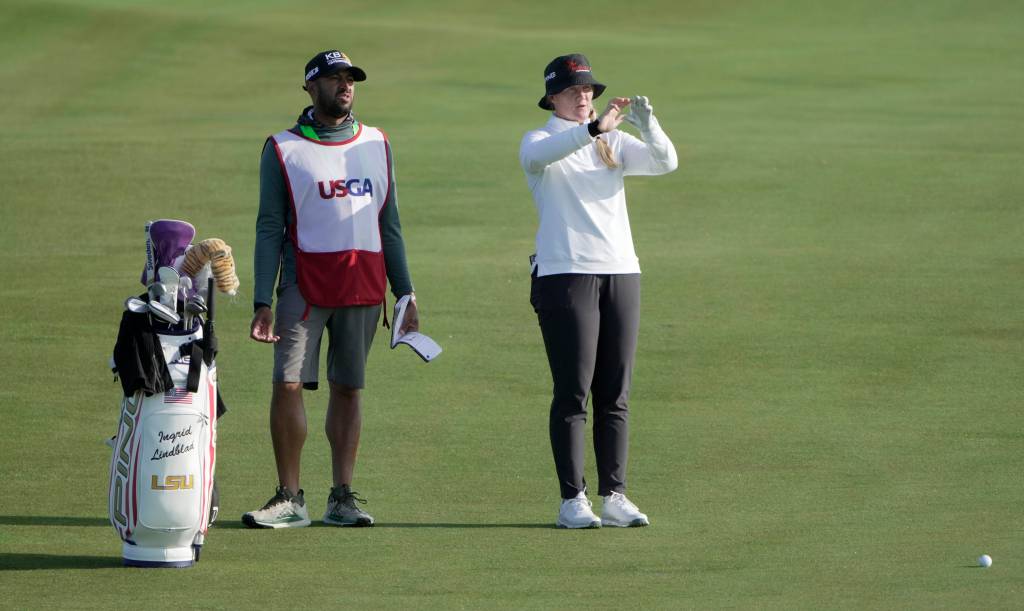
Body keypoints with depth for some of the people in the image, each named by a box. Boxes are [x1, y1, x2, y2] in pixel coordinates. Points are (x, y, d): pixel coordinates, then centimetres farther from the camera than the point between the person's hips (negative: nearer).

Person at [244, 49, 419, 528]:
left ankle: (342, 498, 8)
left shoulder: (376, 145, 15)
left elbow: (389, 225, 17)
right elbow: (269, 229, 0)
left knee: (348, 388, 4)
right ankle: (289, 499, -5)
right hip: (305, 285, -3)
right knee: (288, 385, -11)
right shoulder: (283, 149, 4)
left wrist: (405, 295, 11)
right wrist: (262, 303, -8)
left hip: (364, 287, 3)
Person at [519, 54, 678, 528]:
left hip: (621, 272, 5)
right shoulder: (539, 142, 2)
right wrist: (593, 128, -38)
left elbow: (666, 163, 0)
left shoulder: (614, 143, 16)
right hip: (564, 273, -5)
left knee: (615, 395, 4)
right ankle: (572, 501, -5)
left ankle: (614, 497, 6)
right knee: (572, 393, -6)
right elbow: (539, 156, -23)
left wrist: (647, 125, -20)